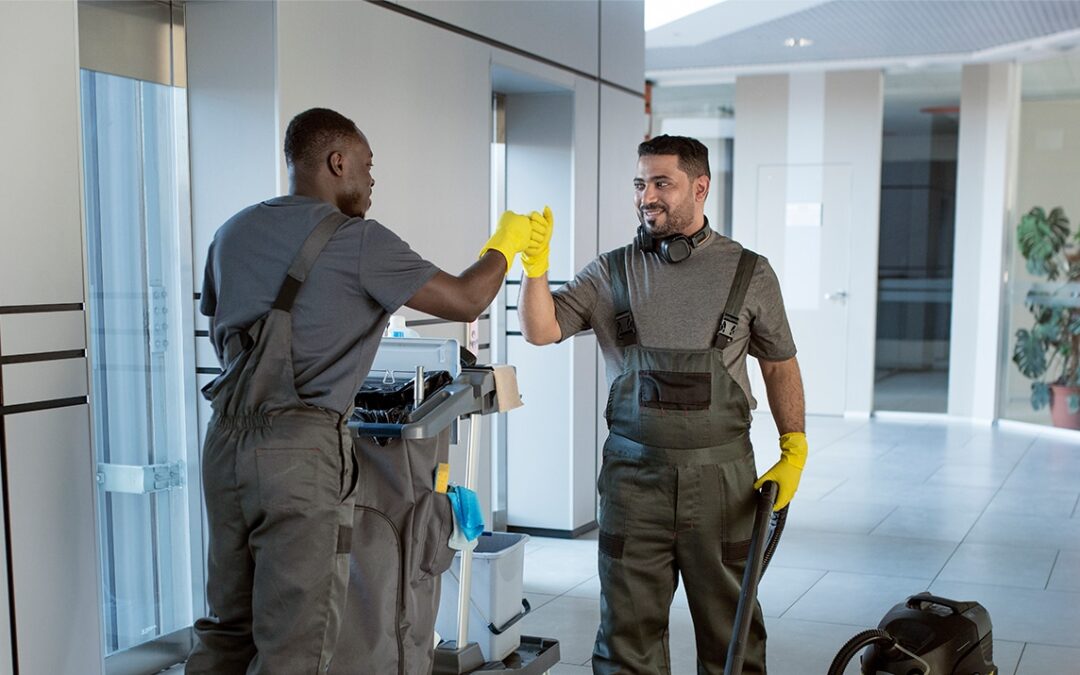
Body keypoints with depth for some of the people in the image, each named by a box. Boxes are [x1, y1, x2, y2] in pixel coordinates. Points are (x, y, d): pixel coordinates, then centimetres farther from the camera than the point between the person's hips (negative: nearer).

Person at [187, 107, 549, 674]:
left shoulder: (233, 233, 15)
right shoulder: (356, 239, -7)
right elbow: (466, 301, -3)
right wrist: (504, 244, 17)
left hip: (226, 438, 8)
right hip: (301, 445, -7)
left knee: (227, 629, 15)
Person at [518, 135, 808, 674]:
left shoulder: (749, 272, 3)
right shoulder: (610, 273, 4)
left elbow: (779, 364, 9)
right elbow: (541, 330, -4)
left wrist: (793, 449, 1)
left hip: (721, 473, 0)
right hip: (633, 473, 1)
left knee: (728, 621, 11)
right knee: (629, 626, 8)